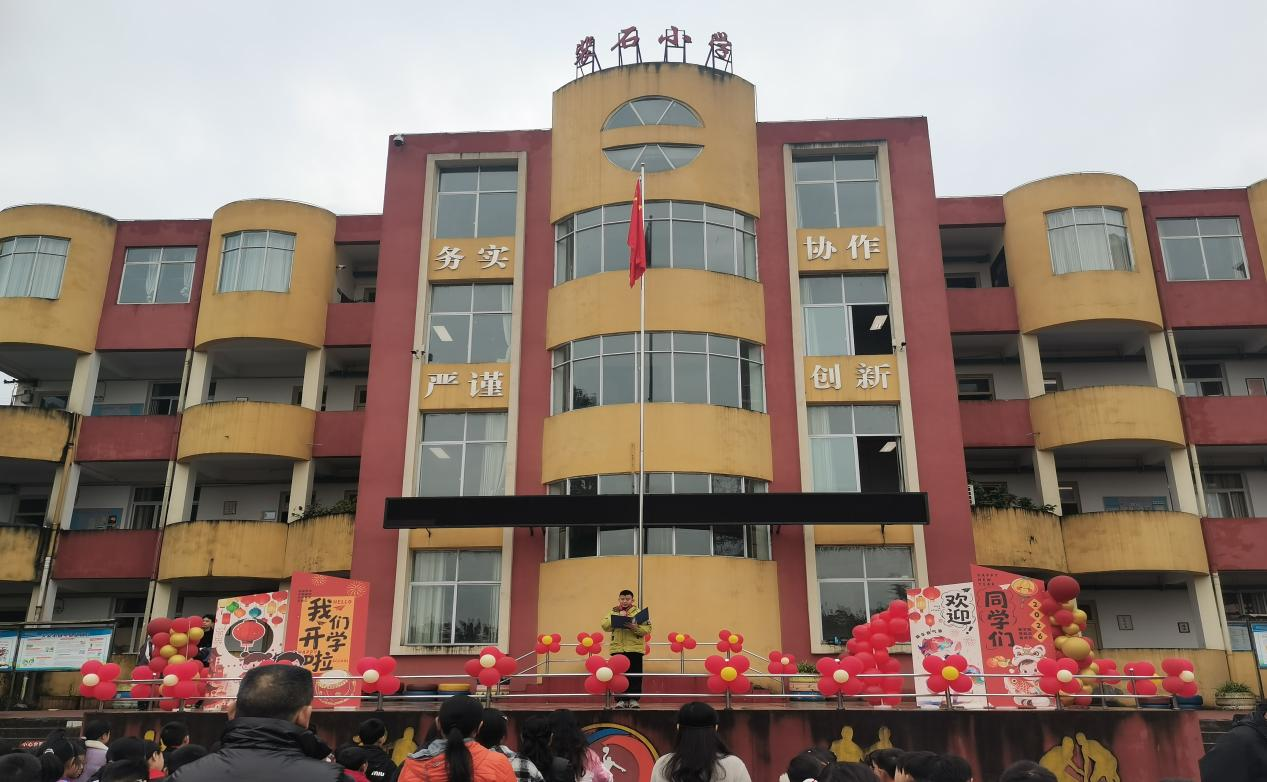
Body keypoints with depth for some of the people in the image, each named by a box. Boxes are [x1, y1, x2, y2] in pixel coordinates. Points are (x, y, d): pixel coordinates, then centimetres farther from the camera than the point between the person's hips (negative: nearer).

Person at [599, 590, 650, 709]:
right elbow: (605, 626, -6)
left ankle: (633, 699, 9)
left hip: (634, 649, -1)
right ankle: (621, 699, 9)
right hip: (618, 648, 1)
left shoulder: (639, 613, 6)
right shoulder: (612, 612, 10)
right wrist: (618, 617, -15)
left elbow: (647, 629, -5)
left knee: (635, 675, 0)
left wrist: (634, 627, -21)